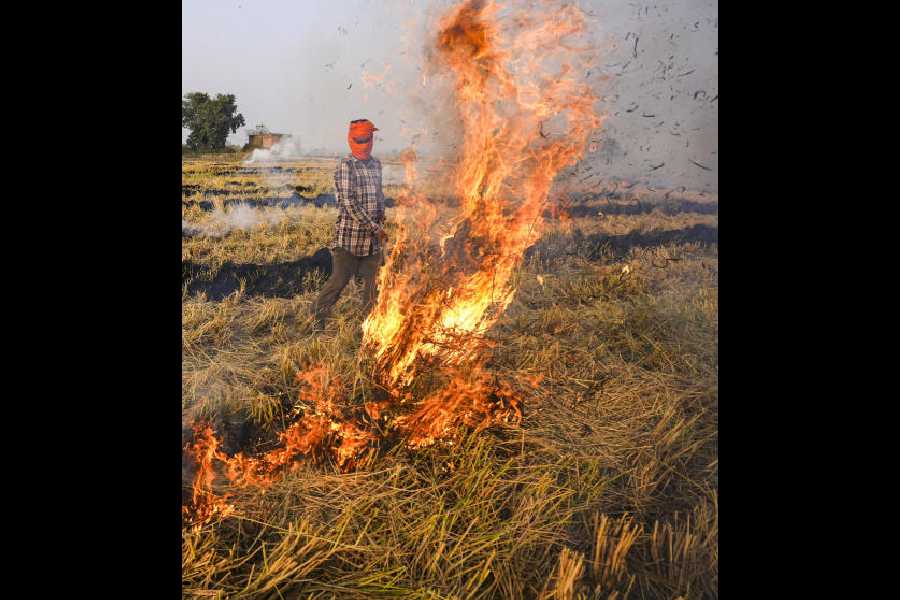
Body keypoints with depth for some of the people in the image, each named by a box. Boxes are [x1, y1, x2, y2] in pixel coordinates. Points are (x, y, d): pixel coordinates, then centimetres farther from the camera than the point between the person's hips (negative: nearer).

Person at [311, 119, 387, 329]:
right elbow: (348, 202, -16)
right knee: (340, 279, -2)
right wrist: (374, 228, -17)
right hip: (349, 234, -6)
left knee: (373, 280, 8)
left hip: (373, 236, 6)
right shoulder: (345, 165, -8)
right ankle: (318, 316, 15)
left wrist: (380, 222, 11)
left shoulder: (376, 164, 13)